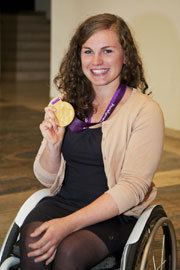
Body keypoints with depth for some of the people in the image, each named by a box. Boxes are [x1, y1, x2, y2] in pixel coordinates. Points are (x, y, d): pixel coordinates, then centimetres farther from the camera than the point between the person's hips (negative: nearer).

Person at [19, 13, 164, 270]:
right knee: (31, 238, -26)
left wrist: (69, 224, -22)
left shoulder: (145, 111, -7)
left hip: (117, 214, -3)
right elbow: (47, 179, 9)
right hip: (62, 201, 4)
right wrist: (53, 145, -13)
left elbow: (132, 188, -14)